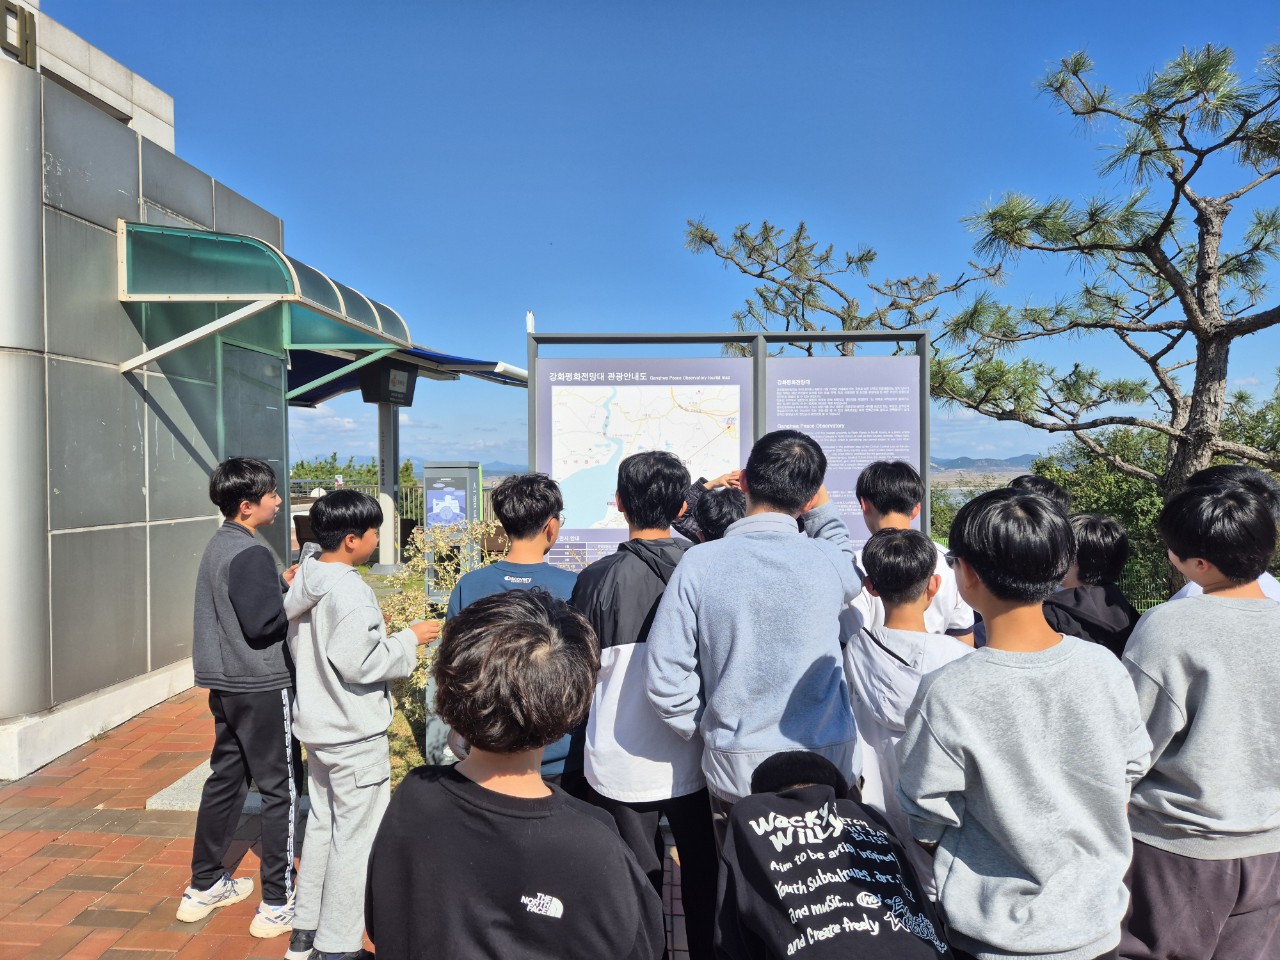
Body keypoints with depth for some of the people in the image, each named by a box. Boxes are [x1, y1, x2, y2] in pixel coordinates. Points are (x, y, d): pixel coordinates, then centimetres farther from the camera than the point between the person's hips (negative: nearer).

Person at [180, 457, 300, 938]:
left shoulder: (219, 545, 9)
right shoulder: (251, 553, -20)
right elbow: (261, 623, -24)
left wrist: (281, 584, 4)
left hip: (228, 683, 9)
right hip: (263, 686, -9)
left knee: (225, 778, 19)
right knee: (280, 790, 2)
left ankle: (203, 886, 33)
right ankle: (278, 904, 11)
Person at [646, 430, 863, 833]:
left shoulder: (699, 564, -15)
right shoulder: (828, 561, -13)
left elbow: (665, 673, -12)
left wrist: (705, 731, 4)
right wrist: (823, 507, 10)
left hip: (734, 769, 0)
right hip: (825, 768, 1)